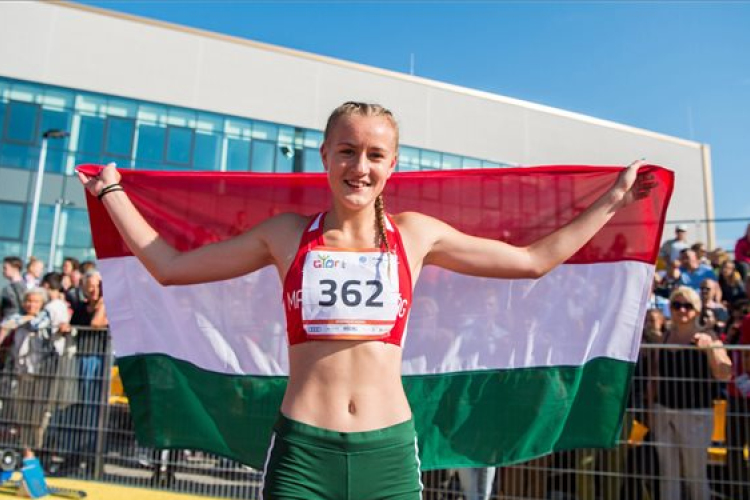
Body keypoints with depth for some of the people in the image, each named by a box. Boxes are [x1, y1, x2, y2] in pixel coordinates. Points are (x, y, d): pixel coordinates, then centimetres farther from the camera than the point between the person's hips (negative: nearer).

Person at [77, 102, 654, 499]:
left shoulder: (416, 234, 4)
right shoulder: (287, 234, 3)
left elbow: (534, 259, 11)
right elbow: (169, 266, 8)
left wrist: (611, 199, 16)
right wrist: (112, 190, 15)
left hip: (389, 451, 1)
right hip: (302, 452, -1)